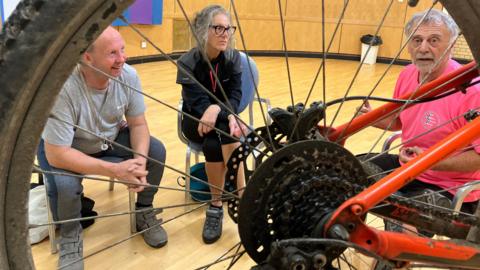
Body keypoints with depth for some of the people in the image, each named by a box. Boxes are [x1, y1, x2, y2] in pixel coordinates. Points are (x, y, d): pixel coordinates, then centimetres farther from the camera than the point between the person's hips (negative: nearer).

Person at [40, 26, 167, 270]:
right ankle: (70, 237, 1)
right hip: (66, 149, -4)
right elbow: (56, 154, -32)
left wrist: (140, 162, -29)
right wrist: (116, 170, -37)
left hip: (111, 139, 4)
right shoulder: (63, 88, -35)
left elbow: (138, 124, -9)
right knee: (64, 184, -33)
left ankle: (143, 212, 10)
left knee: (156, 151, -16)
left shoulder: (128, 76, -21)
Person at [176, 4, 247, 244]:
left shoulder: (233, 58, -6)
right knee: (223, 140, -34)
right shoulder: (188, 63, -16)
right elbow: (197, 104, -23)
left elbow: (234, 97, -12)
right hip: (195, 120, -2)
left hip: (222, 118, 2)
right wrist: (229, 118, -41)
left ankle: (216, 206, -29)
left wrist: (217, 110, -35)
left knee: (214, 145, -33)